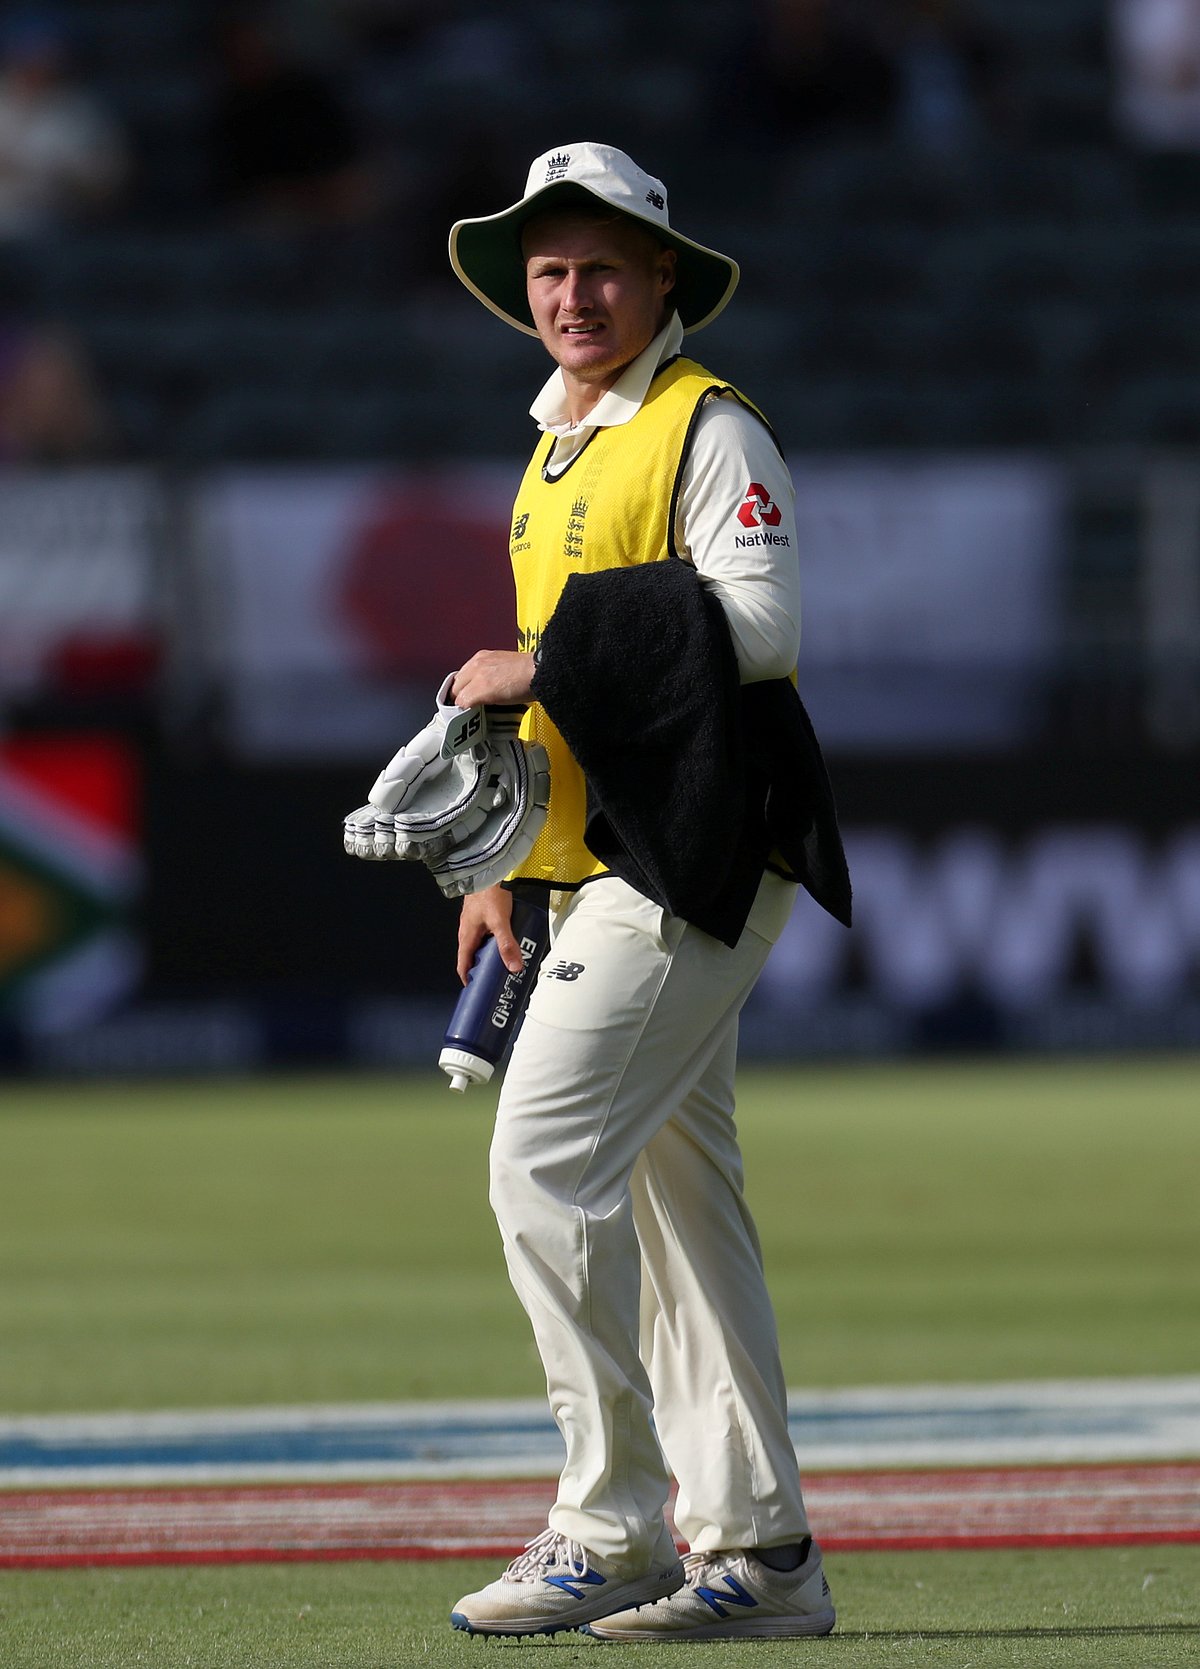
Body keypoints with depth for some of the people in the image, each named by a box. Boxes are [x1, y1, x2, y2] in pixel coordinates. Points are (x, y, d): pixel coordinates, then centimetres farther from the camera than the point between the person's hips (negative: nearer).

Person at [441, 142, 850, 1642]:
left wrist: (547, 662, -18)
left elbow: (757, 623, -20)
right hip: (600, 868, 9)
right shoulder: (553, 457, 19)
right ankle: (755, 1549, 11)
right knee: (678, 1193, 8)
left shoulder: (709, 428, -8)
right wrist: (503, 867, 19)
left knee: (546, 1160, -16)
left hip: (691, 853, -9)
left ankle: (610, 1527, -12)